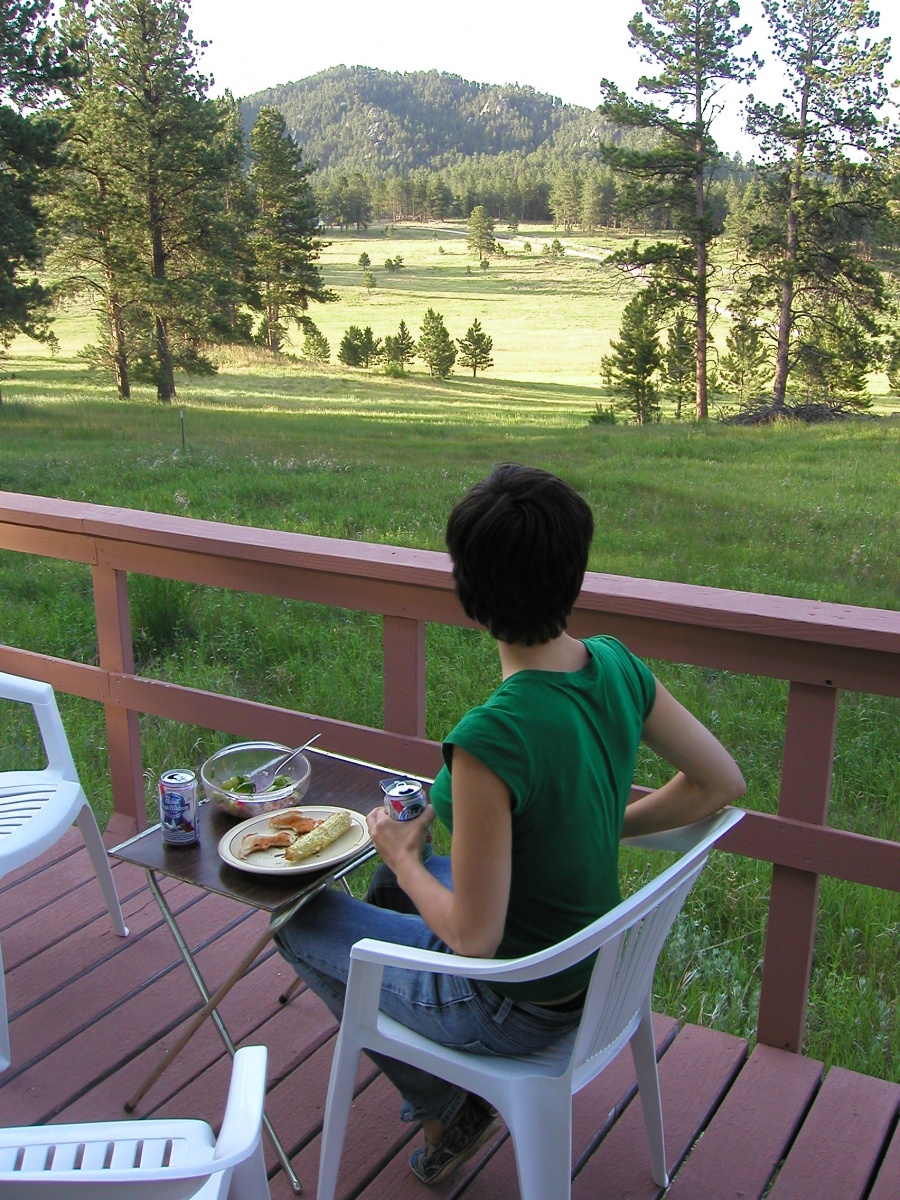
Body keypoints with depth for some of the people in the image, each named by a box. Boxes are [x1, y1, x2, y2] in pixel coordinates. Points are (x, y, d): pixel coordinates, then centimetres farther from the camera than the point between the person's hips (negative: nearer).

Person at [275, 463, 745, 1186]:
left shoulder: (490, 739, -35)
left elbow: (473, 936, -26)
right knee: (390, 881, 29)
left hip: (514, 1009, -7)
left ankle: (444, 1109, 26)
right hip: (592, 964, 7)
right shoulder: (616, 668, -13)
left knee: (300, 920, 13)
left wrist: (404, 858, -9)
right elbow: (722, 783, -1)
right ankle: (450, 1098, 38)